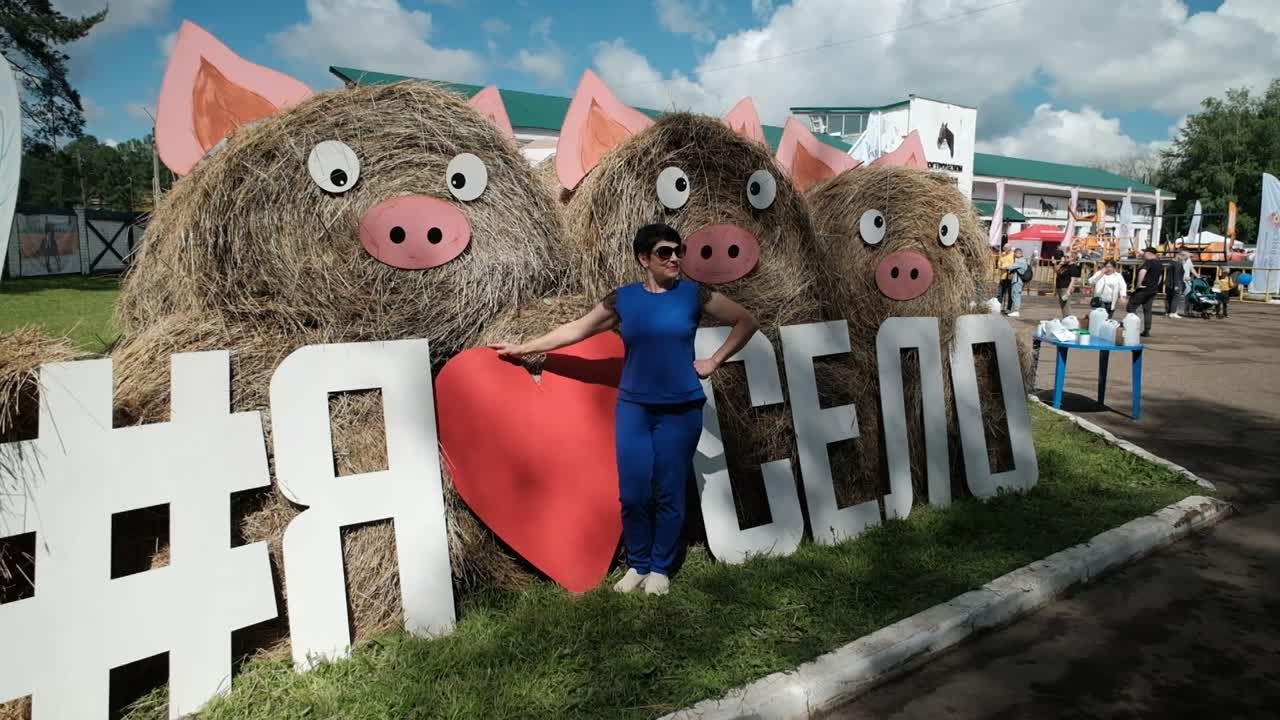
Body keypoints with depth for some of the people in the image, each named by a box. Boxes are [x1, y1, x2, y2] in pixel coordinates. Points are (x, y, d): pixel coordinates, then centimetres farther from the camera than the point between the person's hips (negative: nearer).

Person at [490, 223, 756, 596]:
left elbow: (746, 321, 5)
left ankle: (661, 569, 21)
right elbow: (576, 329, 8)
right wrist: (524, 347, 10)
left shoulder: (694, 294, -3)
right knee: (633, 493, 1)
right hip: (633, 408, 1)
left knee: (670, 493, 5)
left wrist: (714, 361, -2)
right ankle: (637, 565, 20)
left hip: (681, 410, -1)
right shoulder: (623, 299, 1)